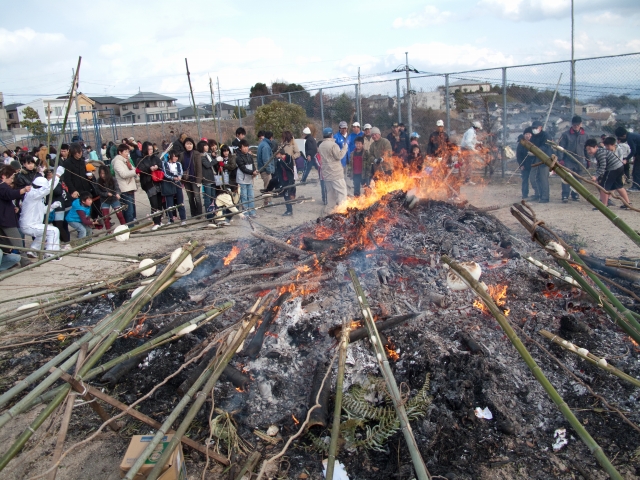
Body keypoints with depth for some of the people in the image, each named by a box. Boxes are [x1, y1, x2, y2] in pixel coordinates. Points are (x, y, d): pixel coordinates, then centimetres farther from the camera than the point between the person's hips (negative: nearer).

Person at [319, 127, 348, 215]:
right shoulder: (333, 144, -13)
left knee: (330, 192, 14)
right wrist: (345, 147, -6)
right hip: (335, 172, -8)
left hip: (326, 173, 8)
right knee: (342, 191, -4)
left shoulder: (321, 146, 12)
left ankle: (329, 210, 16)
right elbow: (339, 156, -17)